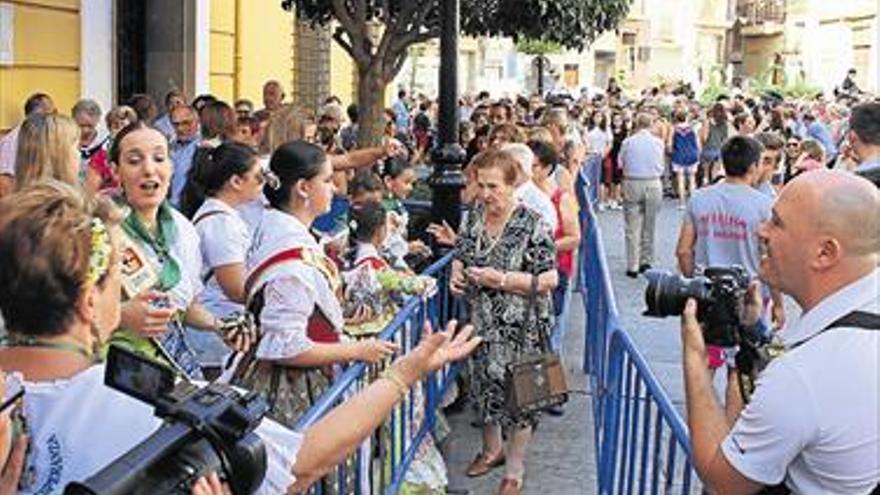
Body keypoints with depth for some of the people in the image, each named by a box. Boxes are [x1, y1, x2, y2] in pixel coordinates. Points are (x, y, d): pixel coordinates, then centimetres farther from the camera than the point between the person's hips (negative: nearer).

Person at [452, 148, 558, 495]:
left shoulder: (531, 225, -18)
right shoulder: (474, 217, 1)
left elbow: (550, 279, -18)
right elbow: (461, 254, 16)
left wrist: (502, 280, -26)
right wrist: (457, 272, -7)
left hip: (520, 329, -6)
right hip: (482, 323, 6)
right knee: (484, 386, 19)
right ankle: (492, 449, 44)